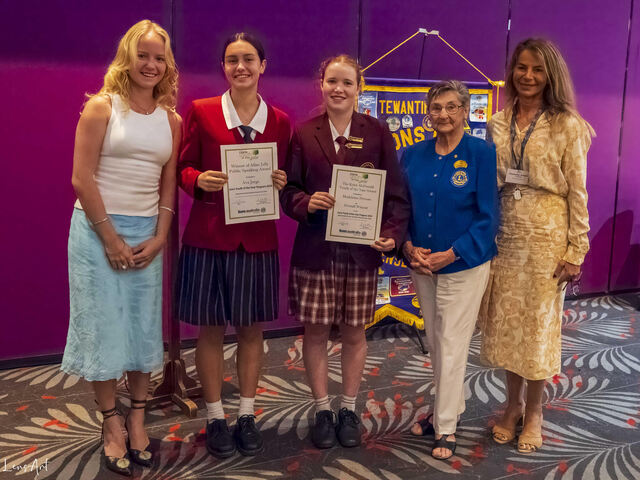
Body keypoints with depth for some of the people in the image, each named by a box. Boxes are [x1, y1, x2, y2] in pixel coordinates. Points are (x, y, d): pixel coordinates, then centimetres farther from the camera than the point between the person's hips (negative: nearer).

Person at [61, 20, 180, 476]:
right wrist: (111, 237, -12)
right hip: (98, 230, -4)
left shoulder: (171, 119, 8)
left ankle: (137, 420, 22)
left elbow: (168, 185, 8)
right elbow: (82, 178, -10)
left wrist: (159, 237, -3)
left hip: (147, 235, 4)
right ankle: (112, 425, 16)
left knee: (144, 327, 8)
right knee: (104, 326, 2)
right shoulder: (102, 107, -4)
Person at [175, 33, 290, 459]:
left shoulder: (280, 121, 7)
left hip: (258, 236, 2)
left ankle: (247, 415, 25)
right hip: (209, 233, -1)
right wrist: (200, 180, -17)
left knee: (252, 327, 10)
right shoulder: (201, 112, 1)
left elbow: (283, 176, 13)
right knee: (211, 328, 6)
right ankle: (215, 417, 22)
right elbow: (184, 169, 4)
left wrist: (280, 183, -9)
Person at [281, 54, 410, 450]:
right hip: (315, 249, 0)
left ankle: (349, 410, 28)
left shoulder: (377, 132, 3)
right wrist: (305, 203, -17)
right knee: (316, 331, 7)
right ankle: (323, 410, 25)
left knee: (354, 332, 10)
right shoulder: (303, 133, 4)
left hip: (362, 249, 0)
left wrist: (392, 233, -12)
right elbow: (288, 188, 4)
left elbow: (395, 191, 2)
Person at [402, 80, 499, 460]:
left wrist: (451, 254, -18)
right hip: (422, 264, 5)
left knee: (452, 345, 1)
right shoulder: (413, 155, 3)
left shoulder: (482, 154, -10)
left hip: (464, 265, -4)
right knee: (435, 342, 15)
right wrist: (408, 247, -10)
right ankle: (451, 406, 36)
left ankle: (446, 427, 16)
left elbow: (488, 217, -11)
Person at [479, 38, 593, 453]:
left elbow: (577, 192, -6)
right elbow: (489, 184, 8)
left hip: (547, 236, -3)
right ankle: (513, 404, 30)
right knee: (506, 321, 11)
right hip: (505, 235, 4)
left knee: (539, 322, 6)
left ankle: (534, 412, 26)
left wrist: (576, 251, -8)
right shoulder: (498, 123, 6)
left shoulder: (568, 126, -5)